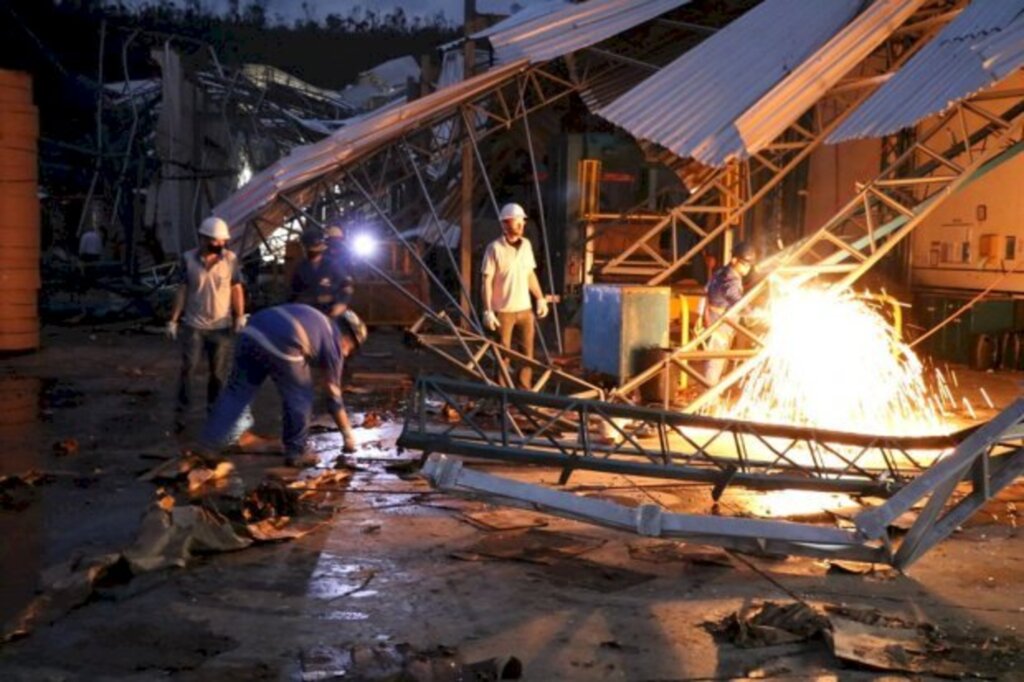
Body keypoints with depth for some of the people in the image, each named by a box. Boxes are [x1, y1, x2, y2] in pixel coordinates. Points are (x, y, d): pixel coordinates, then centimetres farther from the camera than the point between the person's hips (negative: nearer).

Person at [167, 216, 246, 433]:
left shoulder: (231, 259, -4)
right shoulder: (188, 259, -3)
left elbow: (237, 290, -1)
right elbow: (181, 291, 2)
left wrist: (240, 318, -8)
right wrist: (173, 320, 1)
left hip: (221, 326, 0)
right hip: (194, 325, 0)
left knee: (219, 372, 7)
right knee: (188, 369, -1)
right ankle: (180, 413, 8)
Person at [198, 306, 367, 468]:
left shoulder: (318, 320, 36)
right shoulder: (334, 342, 17)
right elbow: (334, 394, 20)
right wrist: (348, 435, 28)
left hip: (252, 333, 7)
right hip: (282, 345, -7)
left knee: (235, 395, 14)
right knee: (300, 399, 15)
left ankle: (203, 450, 17)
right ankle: (296, 452, 24)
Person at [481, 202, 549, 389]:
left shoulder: (526, 245, 5)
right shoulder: (495, 248, -12)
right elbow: (487, 281, -11)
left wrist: (540, 298, 12)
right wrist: (487, 311, -15)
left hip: (525, 309, 5)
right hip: (503, 311, -5)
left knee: (527, 352, 9)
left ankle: (525, 389, 20)